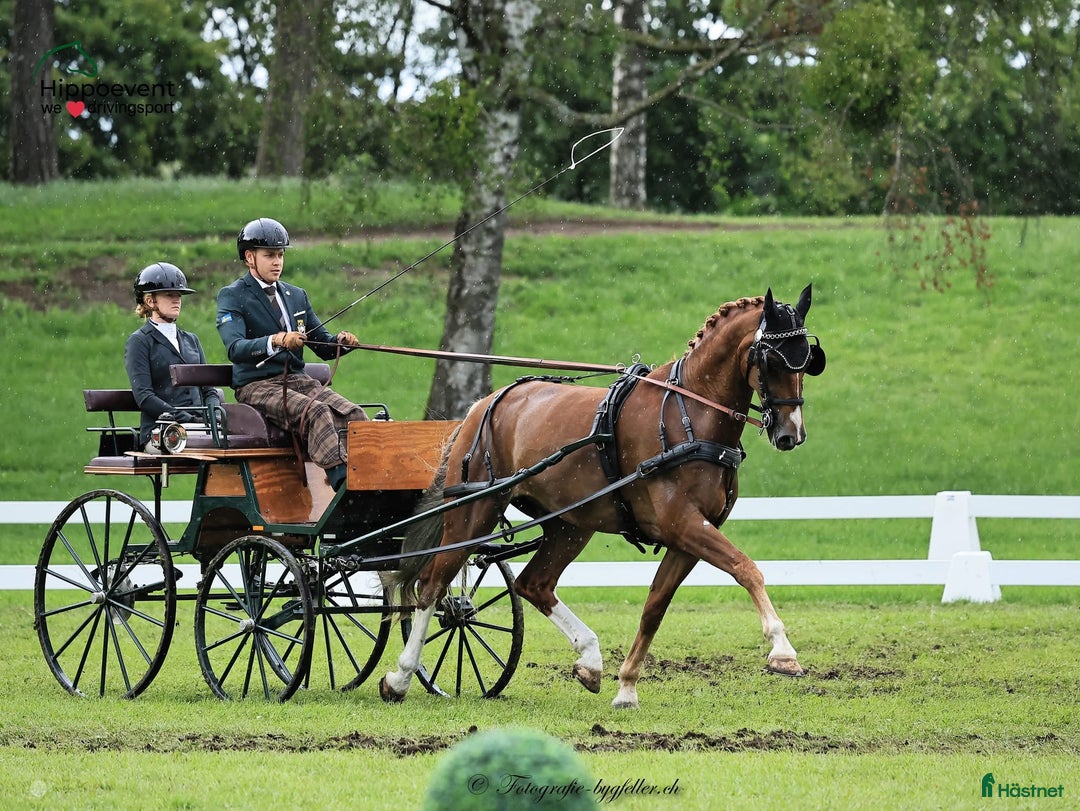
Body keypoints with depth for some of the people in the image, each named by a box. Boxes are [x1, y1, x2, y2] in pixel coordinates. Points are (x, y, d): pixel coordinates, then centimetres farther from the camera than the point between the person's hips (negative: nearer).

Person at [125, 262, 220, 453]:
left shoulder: (191, 340, 25)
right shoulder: (139, 342, 6)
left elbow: (208, 388, 22)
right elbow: (144, 396, -5)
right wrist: (187, 420, -15)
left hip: (198, 431, 6)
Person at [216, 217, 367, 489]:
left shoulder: (297, 296, 20)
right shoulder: (232, 296, -1)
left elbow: (322, 346, 19)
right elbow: (235, 348, -18)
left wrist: (341, 342, -6)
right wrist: (275, 342, -36)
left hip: (297, 380, 7)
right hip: (256, 387, -7)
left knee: (353, 414, -21)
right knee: (317, 412, -34)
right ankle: (343, 482, -46)